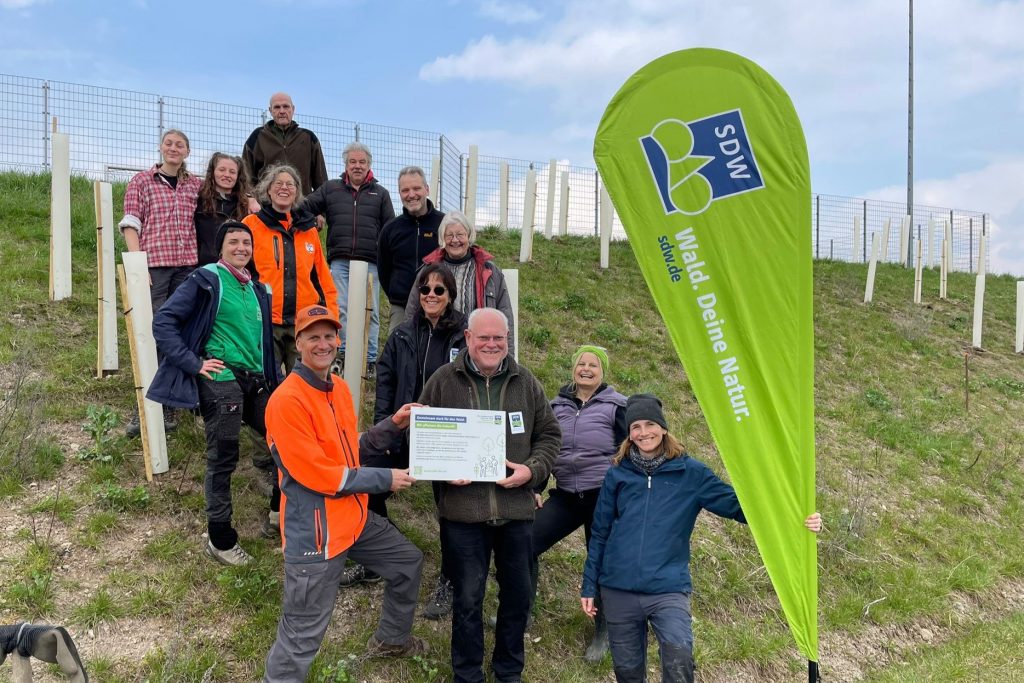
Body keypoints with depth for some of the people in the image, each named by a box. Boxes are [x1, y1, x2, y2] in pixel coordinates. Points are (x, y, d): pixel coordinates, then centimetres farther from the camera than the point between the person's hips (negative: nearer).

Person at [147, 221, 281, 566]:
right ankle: (220, 541, 13)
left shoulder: (257, 289, 18)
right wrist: (193, 363, -13)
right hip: (221, 380, -7)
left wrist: (274, 378, 18)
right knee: (223, 459, -1)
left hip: (256, 382, 7)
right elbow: (163, 322, -9)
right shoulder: (206, 280, -3)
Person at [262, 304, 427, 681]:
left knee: (408, 562, 25)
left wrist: (392, 425, 1)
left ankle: (390, 639, 47)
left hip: (355, 517, 9)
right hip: (314, 532, -9)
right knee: (303, 635, 1)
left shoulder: (339, 387, 6)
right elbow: (316, 475, -24)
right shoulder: (287, 400, -22)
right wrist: (385, 479, -16)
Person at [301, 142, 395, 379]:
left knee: (370, 312, 2)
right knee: (340, 309, -4)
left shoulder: (380, 193, 14)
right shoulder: (330, 189, 15)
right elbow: (305, 207, 13)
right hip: (339, 261, 0)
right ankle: (341, 354, 6)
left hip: (370, 262, 0)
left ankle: (369, 360, 8)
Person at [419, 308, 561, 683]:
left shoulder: (526, 382, 6)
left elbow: (549, 434, 10)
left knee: (517, 594, 14)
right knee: (468, 598, 8)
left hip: (516, 508, 3)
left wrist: (532, 469, -7)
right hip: (462, 509, -2)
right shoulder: (443, 381, 0)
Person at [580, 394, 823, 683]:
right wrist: (589, 584, 11)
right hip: (618, 590, 2)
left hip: (668, 589, -2)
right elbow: (599, 533, 11)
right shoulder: (617, 475, 5)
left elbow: (735, 503, -5)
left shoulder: (690, 473, 1)